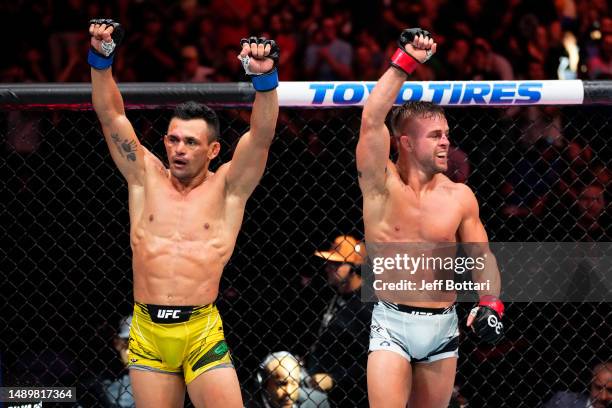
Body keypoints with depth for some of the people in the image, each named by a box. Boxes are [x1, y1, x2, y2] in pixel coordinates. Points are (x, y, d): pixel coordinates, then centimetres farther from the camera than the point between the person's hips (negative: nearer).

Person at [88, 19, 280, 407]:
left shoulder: (226, 187, 5)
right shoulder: (146, 178, 12)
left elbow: (262, 135, -8)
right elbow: (111, 116, 7)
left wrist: (266, 78, -24)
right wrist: (101, 58, -6)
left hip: (202, 331, -3)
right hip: (147, 332, 3)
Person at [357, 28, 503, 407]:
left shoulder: (460, 197, 3)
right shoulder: (382, 184, -7)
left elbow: (483, 256, 9)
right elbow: (372, 121, -20)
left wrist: (491, 303, -8)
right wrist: (405, 61, -23)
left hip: (443, 326, 4)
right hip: (392, 323, -4)